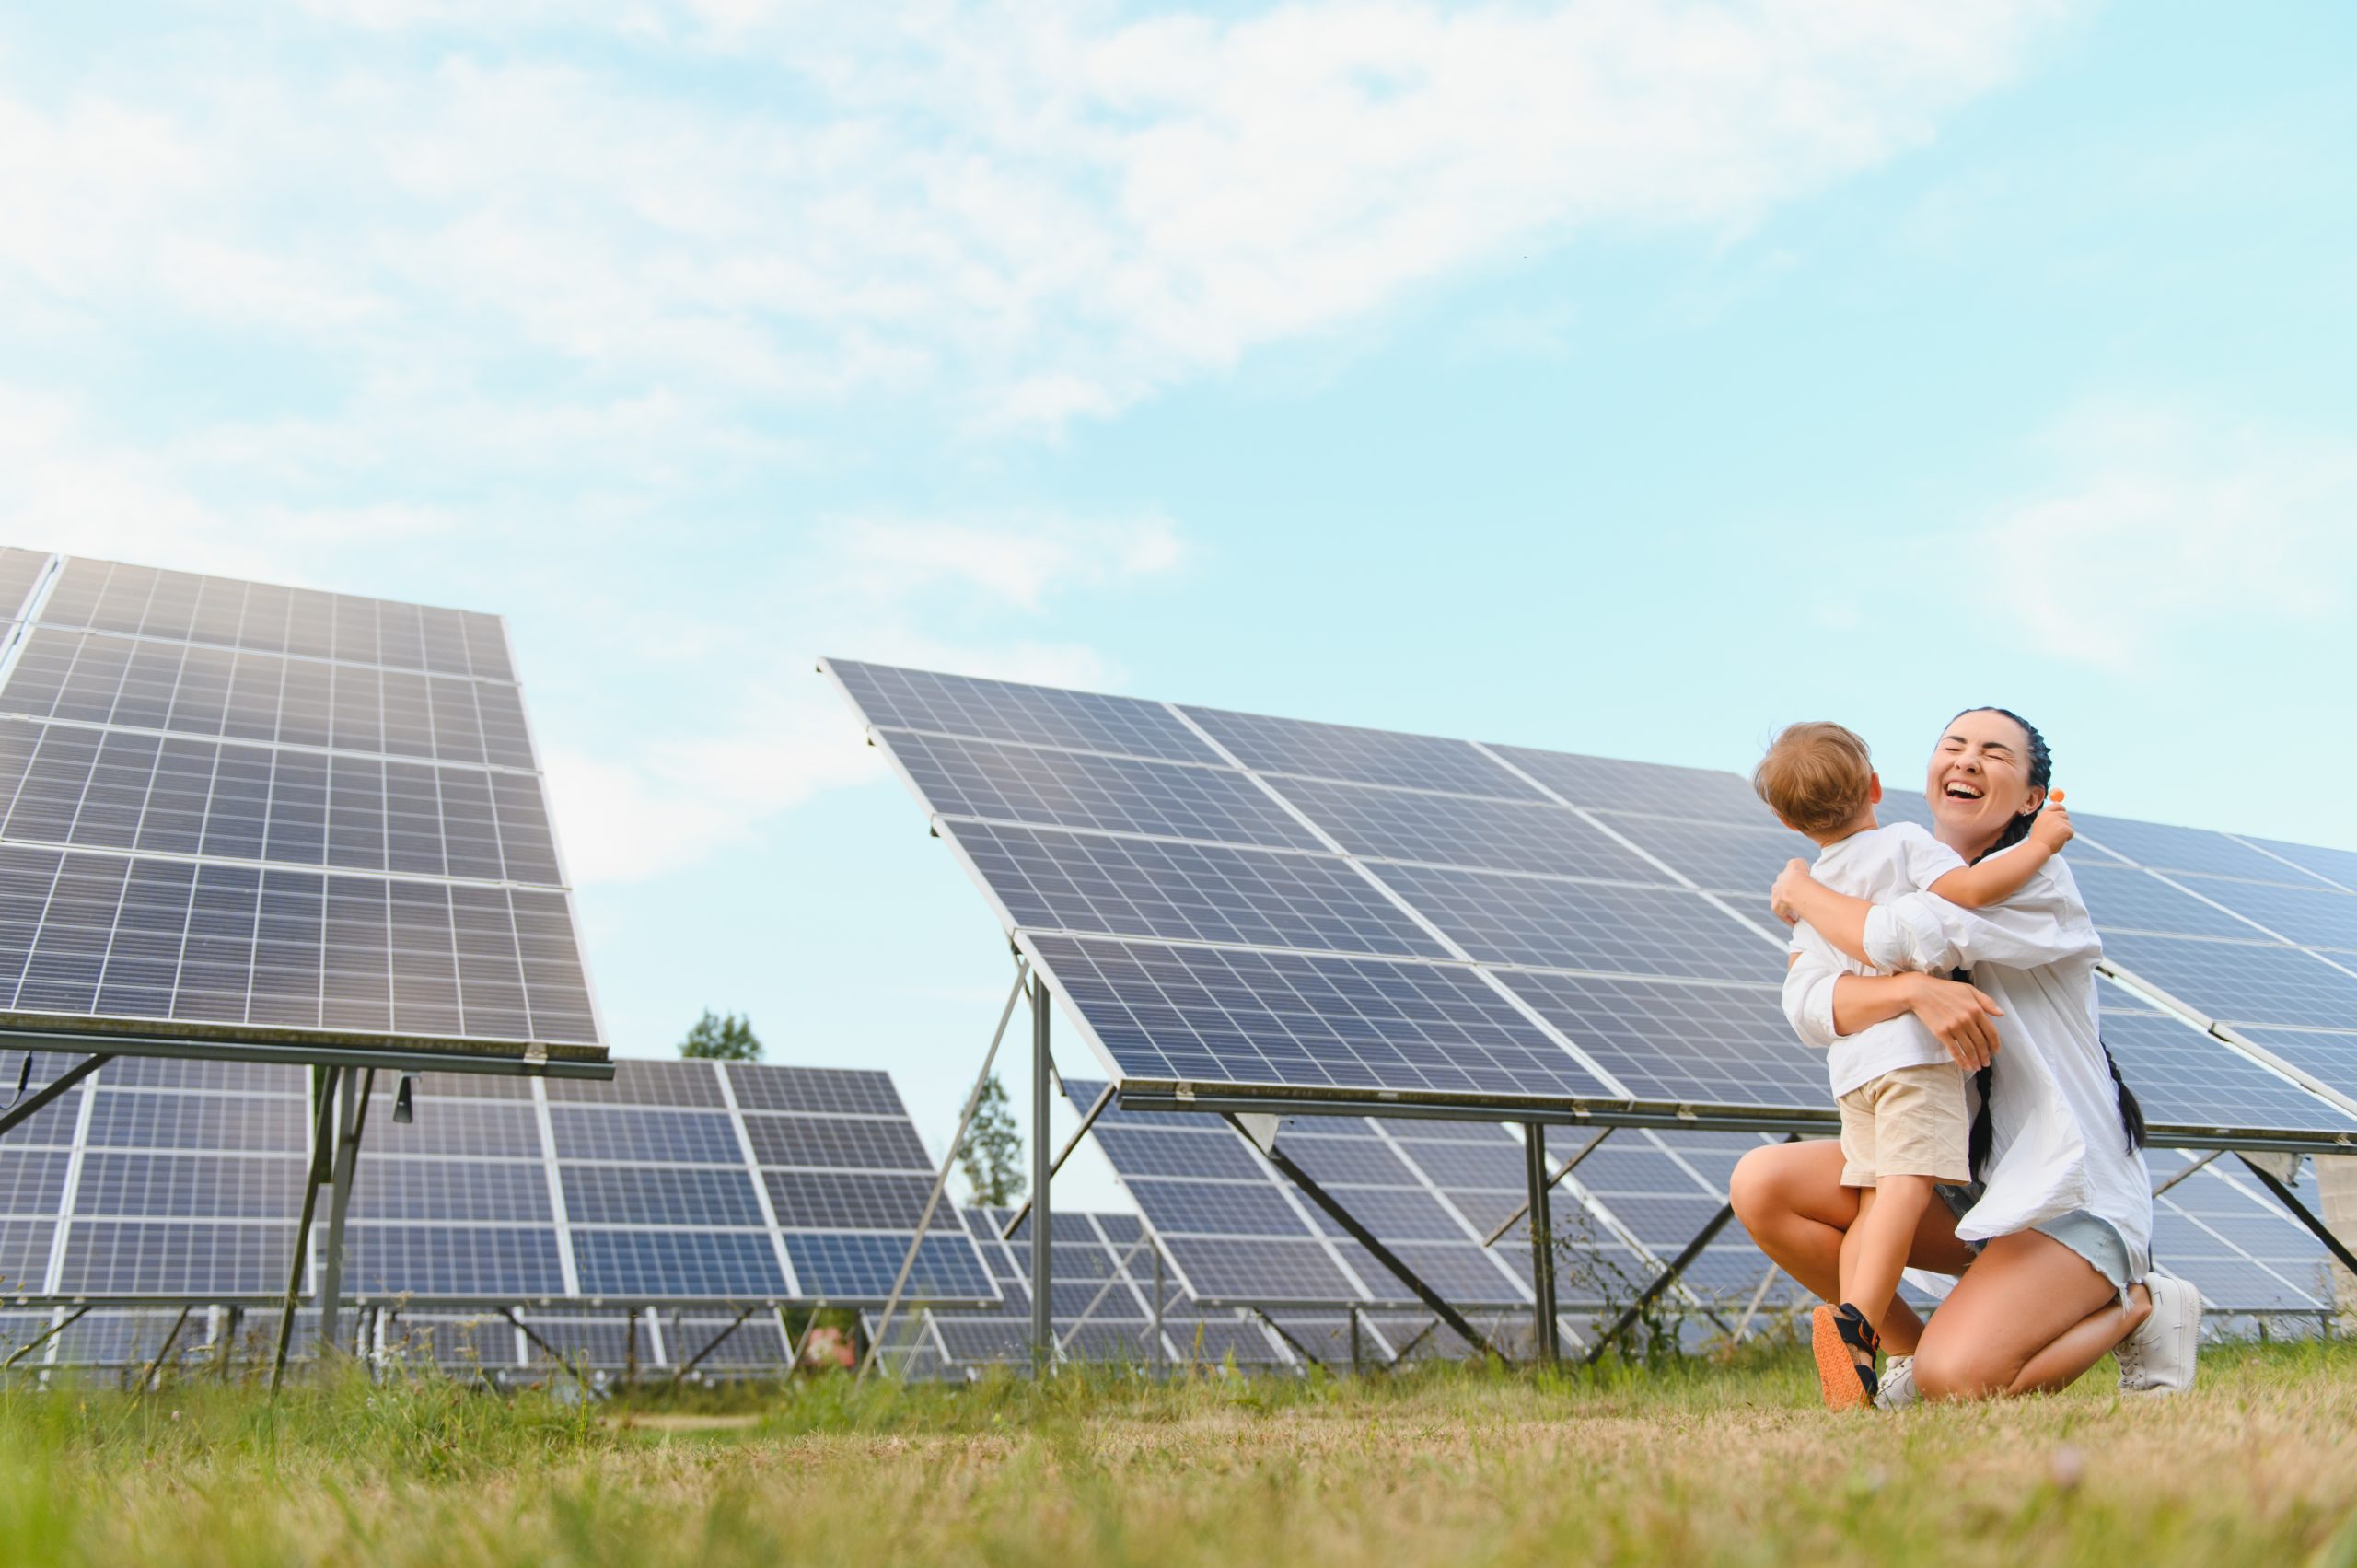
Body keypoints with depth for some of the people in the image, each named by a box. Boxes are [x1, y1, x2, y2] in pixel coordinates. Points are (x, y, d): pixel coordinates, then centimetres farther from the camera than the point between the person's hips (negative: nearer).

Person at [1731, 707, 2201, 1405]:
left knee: (1957, 1381, -25)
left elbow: (1908, 936, -26)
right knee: (1762, 1183, -14)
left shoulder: (2039, 881, -9)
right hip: (1954, 1181, 6)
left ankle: (2137, 1307, 3)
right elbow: (1805, 1003, -12)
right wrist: (1914, 988, -31)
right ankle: (1911, 1346, 5)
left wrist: (1801, 892, -7)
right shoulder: (1894, 883, 6)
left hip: (2073, 1193, -6)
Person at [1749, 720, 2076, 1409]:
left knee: (1873, 1201, 6)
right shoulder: (1903, 843, 2)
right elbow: (1972, 890, -13)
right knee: (1906, 1185, -15)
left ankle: (1853, 1353, -3)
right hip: (1914, 1047, -6)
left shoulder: (1812, 887, 20)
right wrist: (2039, 843, -2)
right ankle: (1853, 1324, -30)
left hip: (1852, 1062, 7)